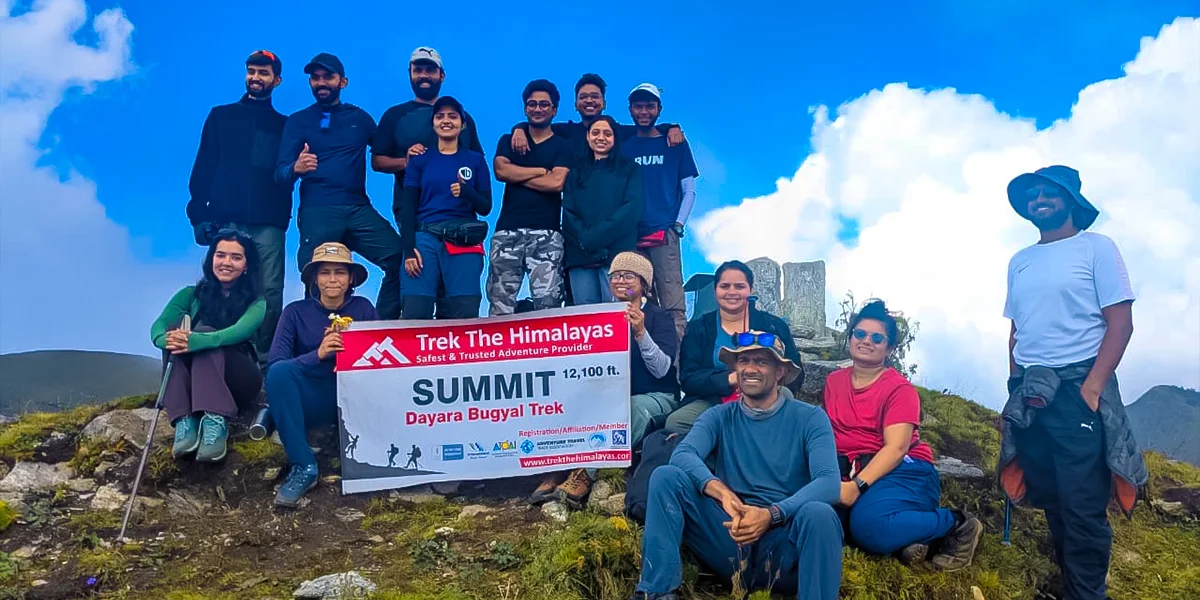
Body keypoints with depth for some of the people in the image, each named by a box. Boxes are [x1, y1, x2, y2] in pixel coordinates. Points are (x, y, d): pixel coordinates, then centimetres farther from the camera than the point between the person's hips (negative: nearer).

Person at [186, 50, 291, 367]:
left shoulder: (284, 125, 17)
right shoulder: (222, 116, 15)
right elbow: (203, 168, 8)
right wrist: (199, 215, -2)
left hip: (269, 223, 0)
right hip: (227, 220, 0)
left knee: (270, 292, -7)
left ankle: (265, 359, -2)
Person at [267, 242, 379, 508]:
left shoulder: (363, 308, 4)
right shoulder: (296, 312, 0)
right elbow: (274, 364, -12)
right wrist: (318, 354, -27)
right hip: (312, 402, 0)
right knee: (280, 371, -31)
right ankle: (303, 467, -26)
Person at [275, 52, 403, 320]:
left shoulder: (359, 117, 16)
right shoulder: (298, 120, 11)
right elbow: (280, 172, 3)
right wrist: (296, 169, -22)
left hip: (359, 209, 1)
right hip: (317, 211, -1)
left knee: (400, 260, -17)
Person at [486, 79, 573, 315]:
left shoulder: (562, 146, 10)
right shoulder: (508, 141, 18)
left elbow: (556, 182, -7)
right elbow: (501, 170, -2)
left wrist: (517, 176, -1)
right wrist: (542, 170, -2)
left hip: (546, 233, -2)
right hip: (507, 230, 2)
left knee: (548, 304, -8)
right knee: (500, 302, -3)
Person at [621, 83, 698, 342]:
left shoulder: (675, 144, 11)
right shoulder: (623, 146, 16)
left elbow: (689, 190, 9)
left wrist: (677, 226, -4)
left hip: (663, 235, -2)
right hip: (630, 237, 2)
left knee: (673, 306, -10)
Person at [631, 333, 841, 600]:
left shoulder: (809, 418, 1)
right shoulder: (720, 417, 8)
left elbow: (829, 482, -14)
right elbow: (682, 455, -11)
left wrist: (771, 514, -29)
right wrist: (722, 492, -31)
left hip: (784, 543, -2)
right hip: (732, 537, 2)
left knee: (819, 513, -35)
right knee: (666, 476, -16)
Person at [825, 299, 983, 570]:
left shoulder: (900, 389, -3)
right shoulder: (834, 381, 14)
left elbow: (896, 448, -14)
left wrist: (857, 486, -27)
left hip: (901, 470, -4)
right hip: (850, 469, 5)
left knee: (869, 525, -35)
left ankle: (958, 525, -6)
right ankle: (906, 532, -11)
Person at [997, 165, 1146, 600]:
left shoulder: (1096, 248, 0)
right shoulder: (1019, 262, 15)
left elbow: (1121, 322, -7)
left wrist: (1093, 386, -16)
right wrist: (1015, 385, 9)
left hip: (1077, 388, -5)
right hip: (1027, 393, 5)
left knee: (1082, 504, -6)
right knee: (1049, 497, 11)